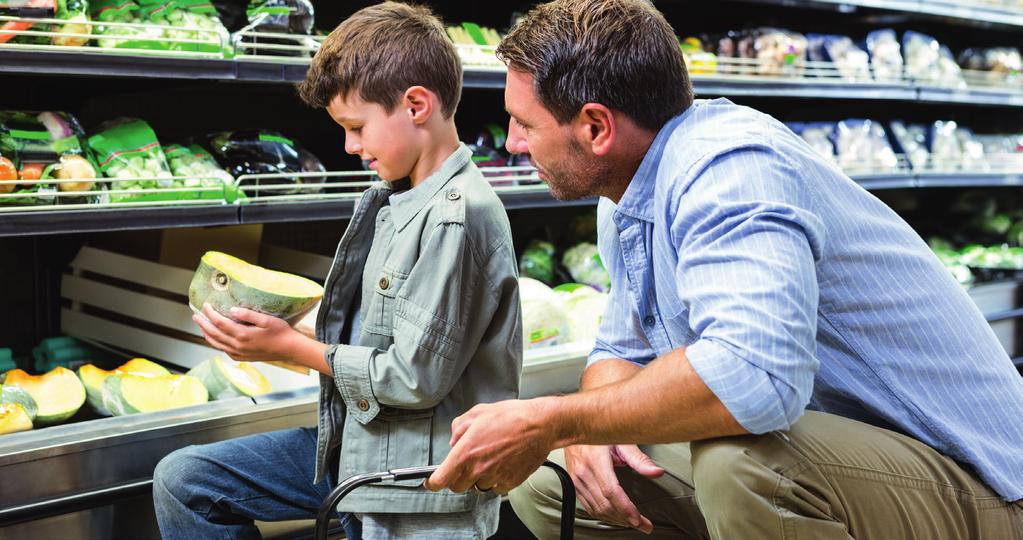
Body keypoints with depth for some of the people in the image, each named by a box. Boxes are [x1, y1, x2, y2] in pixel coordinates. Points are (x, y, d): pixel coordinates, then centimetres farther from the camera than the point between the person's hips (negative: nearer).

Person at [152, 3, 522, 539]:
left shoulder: (458, 217, -22)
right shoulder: (387, 200, 7)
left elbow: (414, 377, -23)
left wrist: (290, 347, -12)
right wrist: (278, 327, 0)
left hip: (416, 489, -9)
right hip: (350, 442, 9)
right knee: (182, 480, 7)